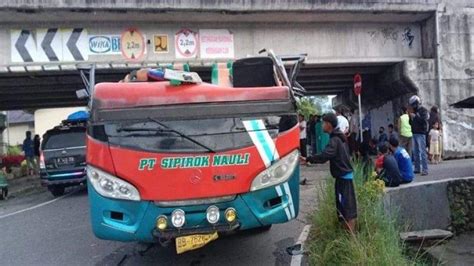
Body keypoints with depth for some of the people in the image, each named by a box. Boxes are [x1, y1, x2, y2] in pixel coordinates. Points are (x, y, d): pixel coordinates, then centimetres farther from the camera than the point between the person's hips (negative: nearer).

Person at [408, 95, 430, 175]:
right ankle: (417, 168, 13)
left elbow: (424, 120, -17)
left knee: (422, 152, -10)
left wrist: (415, 116, -14)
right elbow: (411, 123, 20)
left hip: (421, 134, -7)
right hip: (414, 133, 7)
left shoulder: (423, 110, -3)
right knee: (415, 152, 8)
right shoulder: (414, 111, 17)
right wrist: (410, 117, 3)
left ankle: (425, 170, -10)